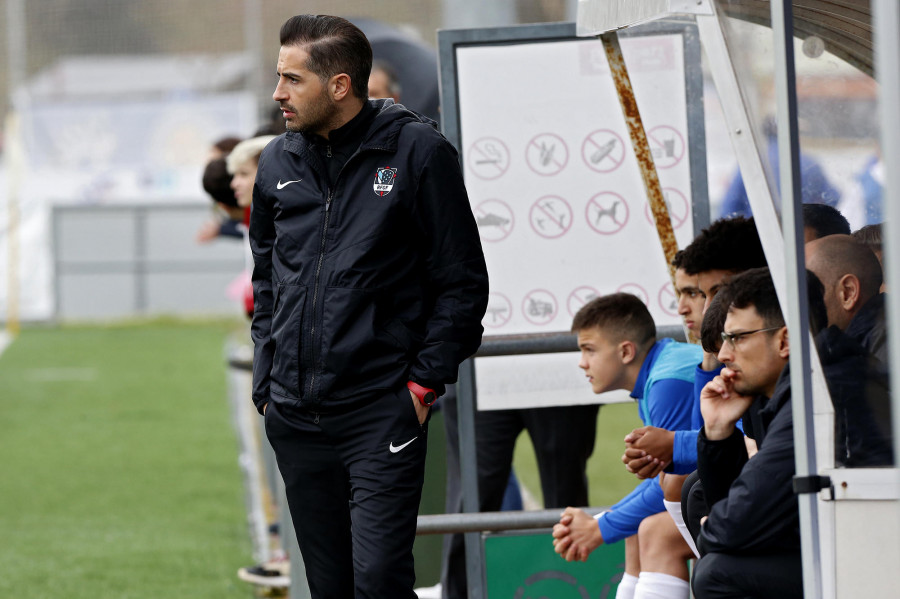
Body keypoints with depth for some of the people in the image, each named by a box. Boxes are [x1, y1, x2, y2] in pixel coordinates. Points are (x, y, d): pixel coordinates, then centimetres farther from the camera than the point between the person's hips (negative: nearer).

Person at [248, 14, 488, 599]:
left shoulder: (418, 152, -4)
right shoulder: (279, 163, 11)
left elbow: (462, 282, -2)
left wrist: (425, 383, -7)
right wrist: (267, 382, 12)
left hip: (382, 412, -5)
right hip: (295, 416, 5)